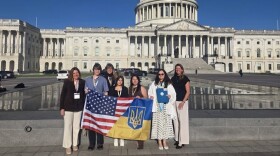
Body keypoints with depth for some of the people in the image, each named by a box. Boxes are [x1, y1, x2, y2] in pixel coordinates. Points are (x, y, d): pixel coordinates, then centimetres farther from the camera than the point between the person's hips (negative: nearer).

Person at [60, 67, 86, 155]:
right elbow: (62, 95, -3)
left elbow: (84, 94, 4)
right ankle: (68, 146, 15)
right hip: (68, 107, -2)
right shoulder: (67, 82, -3)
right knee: (68, 126, 4)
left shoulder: (82, 82, 2)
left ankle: (75, 144, 24)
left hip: (78, 108, 2)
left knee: (76, 127, 9)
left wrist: (84, 106, 0)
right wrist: (62, 108, -7)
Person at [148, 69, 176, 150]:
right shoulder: (154, 84, 9)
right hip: (157, 106, 0)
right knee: (158, 123, -2)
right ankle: (160, 142, 5)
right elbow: (150, 93, 11)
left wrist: (170, 96, -15)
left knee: (166, 123, 0)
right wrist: (151, 96, -9)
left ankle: (164, 142, 11)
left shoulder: (169, 84, 7)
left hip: (166, 107, 0)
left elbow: (173, 93, 4)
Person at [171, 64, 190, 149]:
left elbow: (188, 92, -7)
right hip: (174, 101, 5)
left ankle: (182, 142, -2)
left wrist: (183, 102, -14)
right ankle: (177, 139, 20)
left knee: (182, 121, -6)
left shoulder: (185, 79, -4)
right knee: (175, 121, 9)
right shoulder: (173, 78, 11)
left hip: (182, 102, -5)